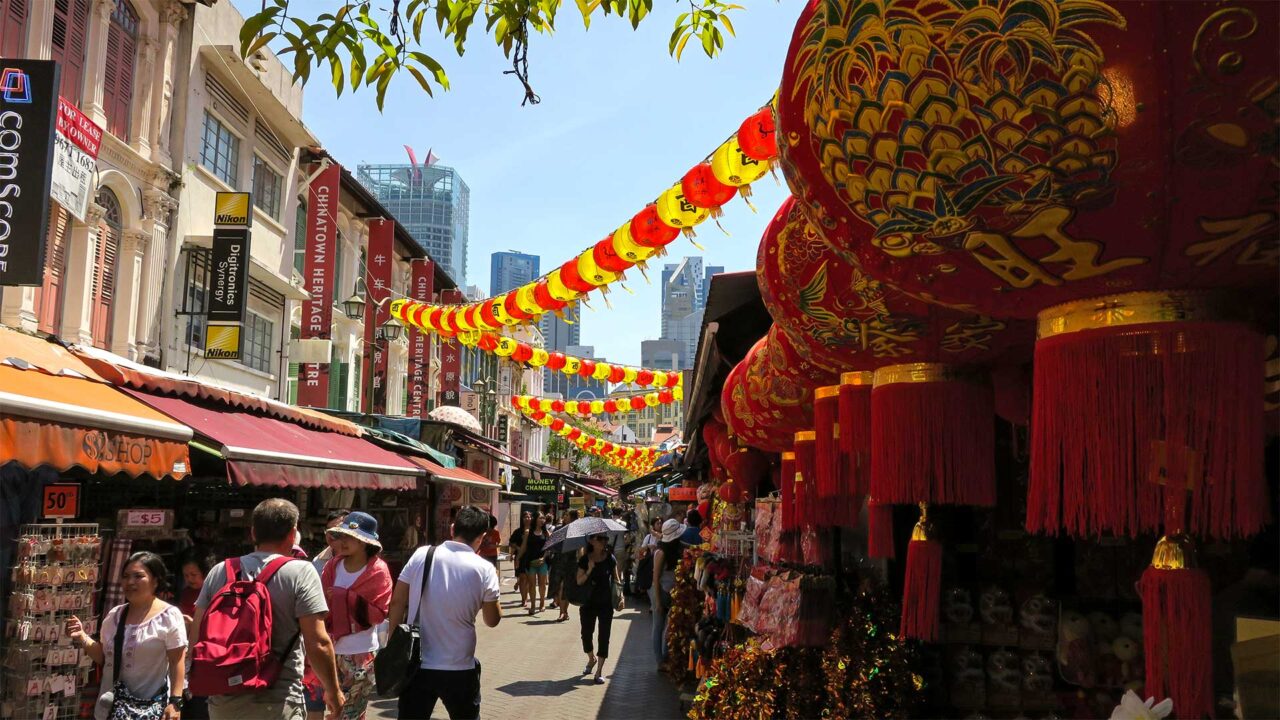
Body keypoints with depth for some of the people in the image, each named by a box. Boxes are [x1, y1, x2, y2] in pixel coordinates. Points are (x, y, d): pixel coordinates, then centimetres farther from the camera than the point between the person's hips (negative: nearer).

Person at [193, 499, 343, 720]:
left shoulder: (219, 571, 5)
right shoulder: (300, 572, -9)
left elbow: (198, 636, 8)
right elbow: (318, 643, -14)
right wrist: (333, 690, -1)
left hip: (222, 700, 5)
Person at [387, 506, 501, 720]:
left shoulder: (421, 555, -5)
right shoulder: (484, 569, -8)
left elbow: (397, 602, -2)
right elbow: (492, 620, 1)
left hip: (417, 665, 1)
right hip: (459, 669, -1)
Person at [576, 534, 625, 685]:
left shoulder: (610, 558, -3)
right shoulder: (584, 560, -5)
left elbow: (616, 579, 4)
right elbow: (579, 581, -5)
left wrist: (621, 596, -5)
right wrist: (589, 570, -21)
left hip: (606, 603, 0)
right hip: (588, 602, 0)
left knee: (604, 635, -1)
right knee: (586, 633, 9)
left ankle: (600, 670, 7)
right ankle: (591, 658, 38)